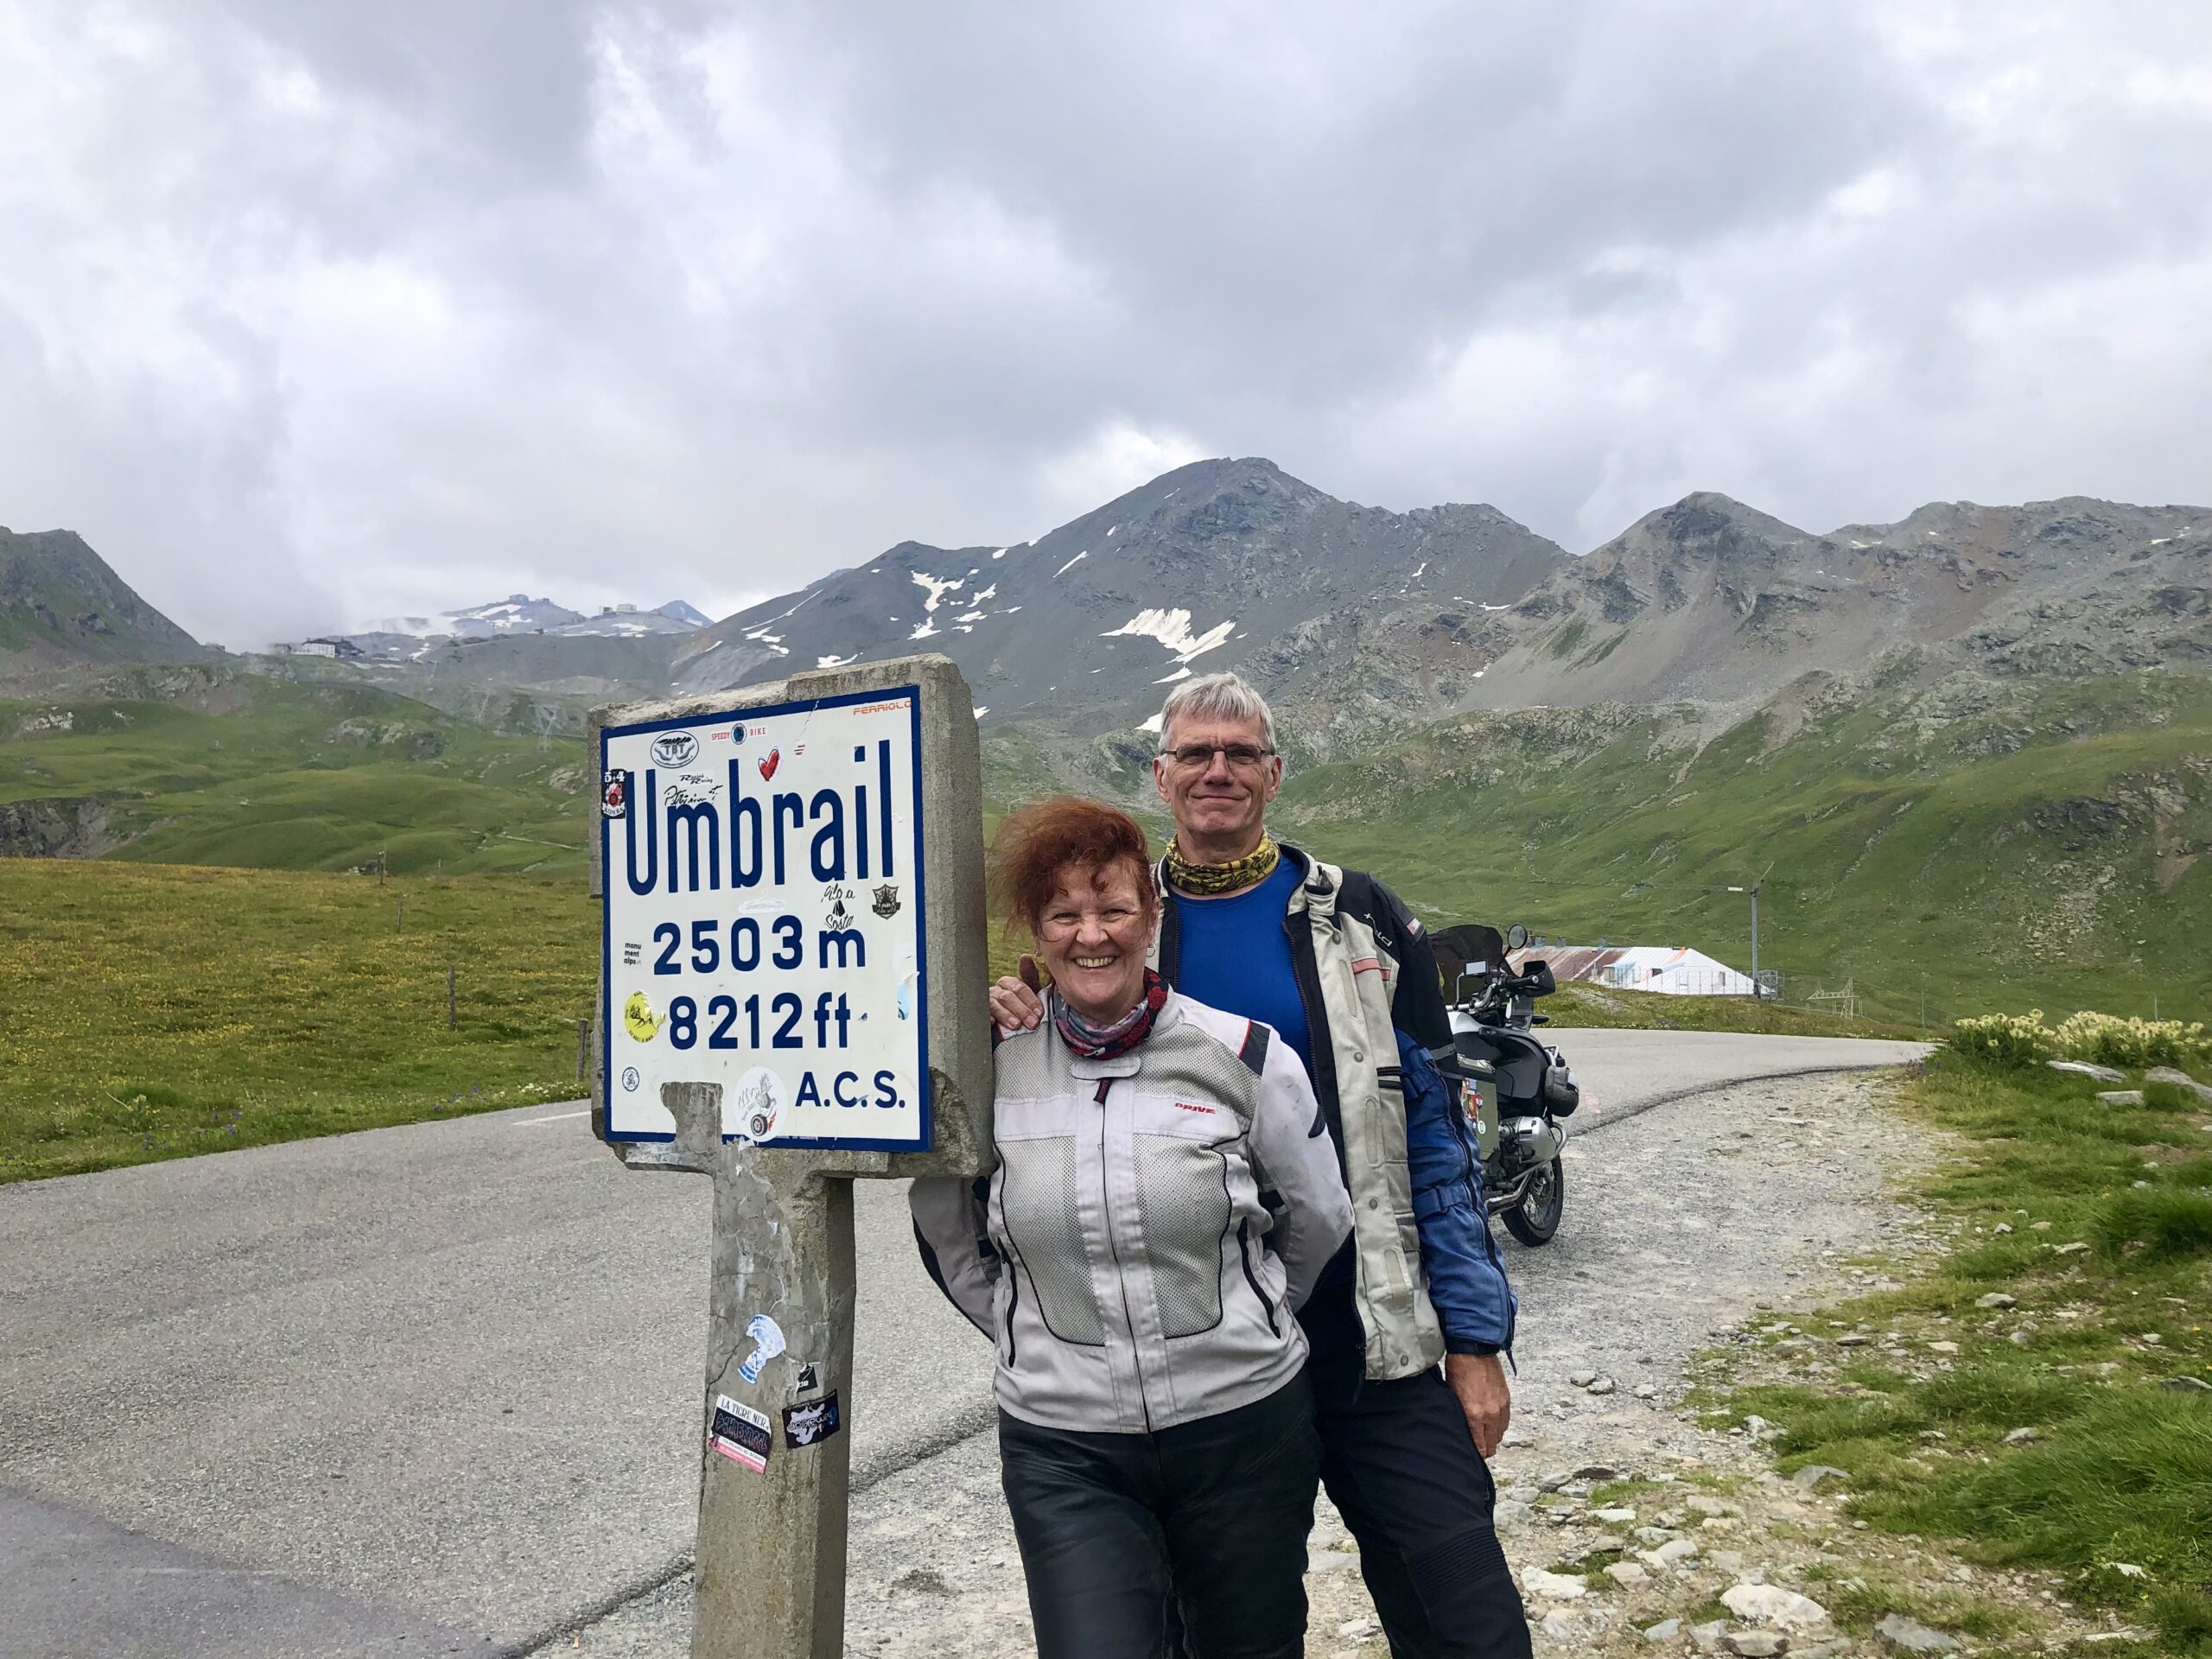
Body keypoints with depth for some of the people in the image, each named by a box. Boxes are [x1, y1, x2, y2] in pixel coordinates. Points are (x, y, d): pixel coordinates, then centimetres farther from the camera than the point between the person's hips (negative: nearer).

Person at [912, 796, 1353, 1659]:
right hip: (1062, 1445, 0)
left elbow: (1320, 1223, 7)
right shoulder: (990, 1070, -4)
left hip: (1244, 1425, 0)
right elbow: (950, 1239, 11)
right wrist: (1032, 1336, 8)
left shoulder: (1245, 1055, -8)